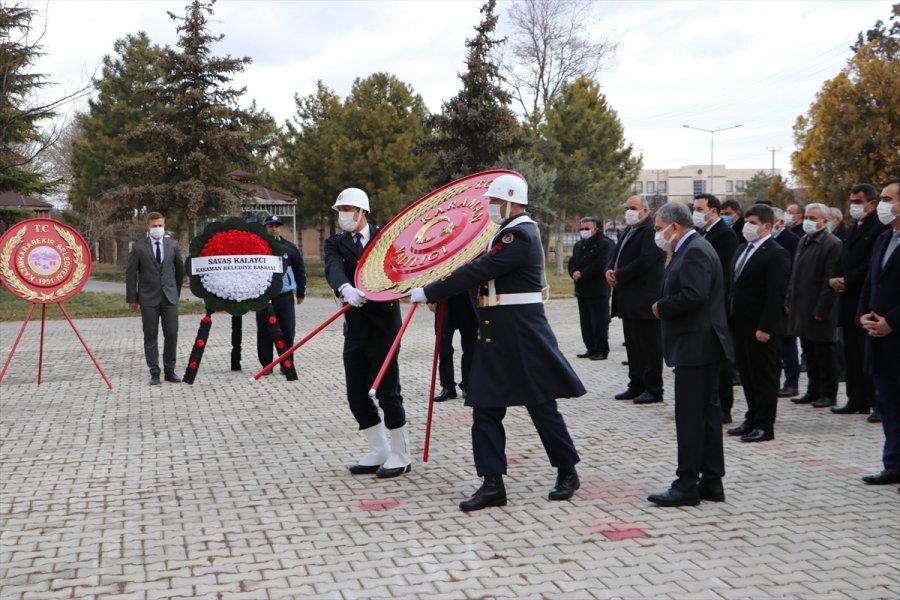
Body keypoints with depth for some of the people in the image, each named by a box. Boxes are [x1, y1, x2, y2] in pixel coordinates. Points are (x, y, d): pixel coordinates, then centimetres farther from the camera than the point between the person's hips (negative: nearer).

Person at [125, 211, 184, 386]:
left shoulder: (173, 245, 5)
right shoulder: (139, 247, -2)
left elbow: (180, 270, 16)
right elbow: (131, 273, 1)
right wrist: (131, 298, -1)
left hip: (169, 297, 2)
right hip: (149, 298, -2)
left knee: (172, 335, 1)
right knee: (150, 337, 2)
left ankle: (169, 371, 11)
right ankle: (154, 373, 9)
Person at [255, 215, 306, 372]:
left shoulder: (289, 248, 5)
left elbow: (300, 271, 12)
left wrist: (301, 293, 12)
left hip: (285, 296, 1)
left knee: (287, 331, 2)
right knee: (265, 333, 2)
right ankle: (266, 365, 12)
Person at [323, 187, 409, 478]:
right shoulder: (335, 244, 7)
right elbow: (333, 269, -13)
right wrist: (346, 289, -36)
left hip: (384, 326, -4)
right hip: (355, 328, 4)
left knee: (387, 392, -2)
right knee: (357, 396, 7)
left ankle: (401, 455, 12)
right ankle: (379, 452, 22)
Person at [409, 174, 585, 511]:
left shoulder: (521, 236, -17)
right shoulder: (509, 232, 15)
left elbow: (478, 271, -23)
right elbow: (482, 270, 16)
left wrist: (429, 292, -19)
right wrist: (436, 292, 5)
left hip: (522, 335, -10)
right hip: (496, 335, 10)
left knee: (541, 405, 4)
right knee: (485, 407, 5)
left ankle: (567, 472, 21)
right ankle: (492, 484, 9)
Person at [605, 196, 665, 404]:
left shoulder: (651, 231, -13)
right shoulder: (628, 231, 17)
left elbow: (645, 261, -23)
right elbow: (616, 254, 18)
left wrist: (619, 276, -16)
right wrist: (609, 270, -4)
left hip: (645, 300, -9)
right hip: (629, 301, 9)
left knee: (650, 346, -2)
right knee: (633, 346, 14)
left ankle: (653, 390, 5)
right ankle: (636, 385, 22)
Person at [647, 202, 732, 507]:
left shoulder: (695, 251, -16)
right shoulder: (692, 248, 17)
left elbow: (693, 296, -27)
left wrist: (661, 307, -14)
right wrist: (663, 306, 3)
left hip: (695, 345, -11)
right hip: (701, 345, 11)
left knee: (690, 416, -6)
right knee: (707, 412, 12)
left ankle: (687, 485, -1)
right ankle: (711, 482, 19)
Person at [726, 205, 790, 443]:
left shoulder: (776, 254, -13)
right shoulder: (743, 249, 14)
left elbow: (776, 295, -18)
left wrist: (766, 327, -22)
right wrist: (730, 317, 12)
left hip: (760, 327, -9)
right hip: (740, 324, 9)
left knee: (764, 376, 0)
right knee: (747, 375, 15)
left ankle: (764, 426, 7)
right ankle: (752, 420, 25)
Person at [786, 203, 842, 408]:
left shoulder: (833, 245, -12)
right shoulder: (804, 241, 14)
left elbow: (830, 281, -16)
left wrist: (821, 311, -18)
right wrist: (790, 301, 13)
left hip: (820, 310, -8)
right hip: (802, 308, 8)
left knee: (825, 354, 2)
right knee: (809, 353, 15)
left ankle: (828, 394, 11)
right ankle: (813, 391, 24)